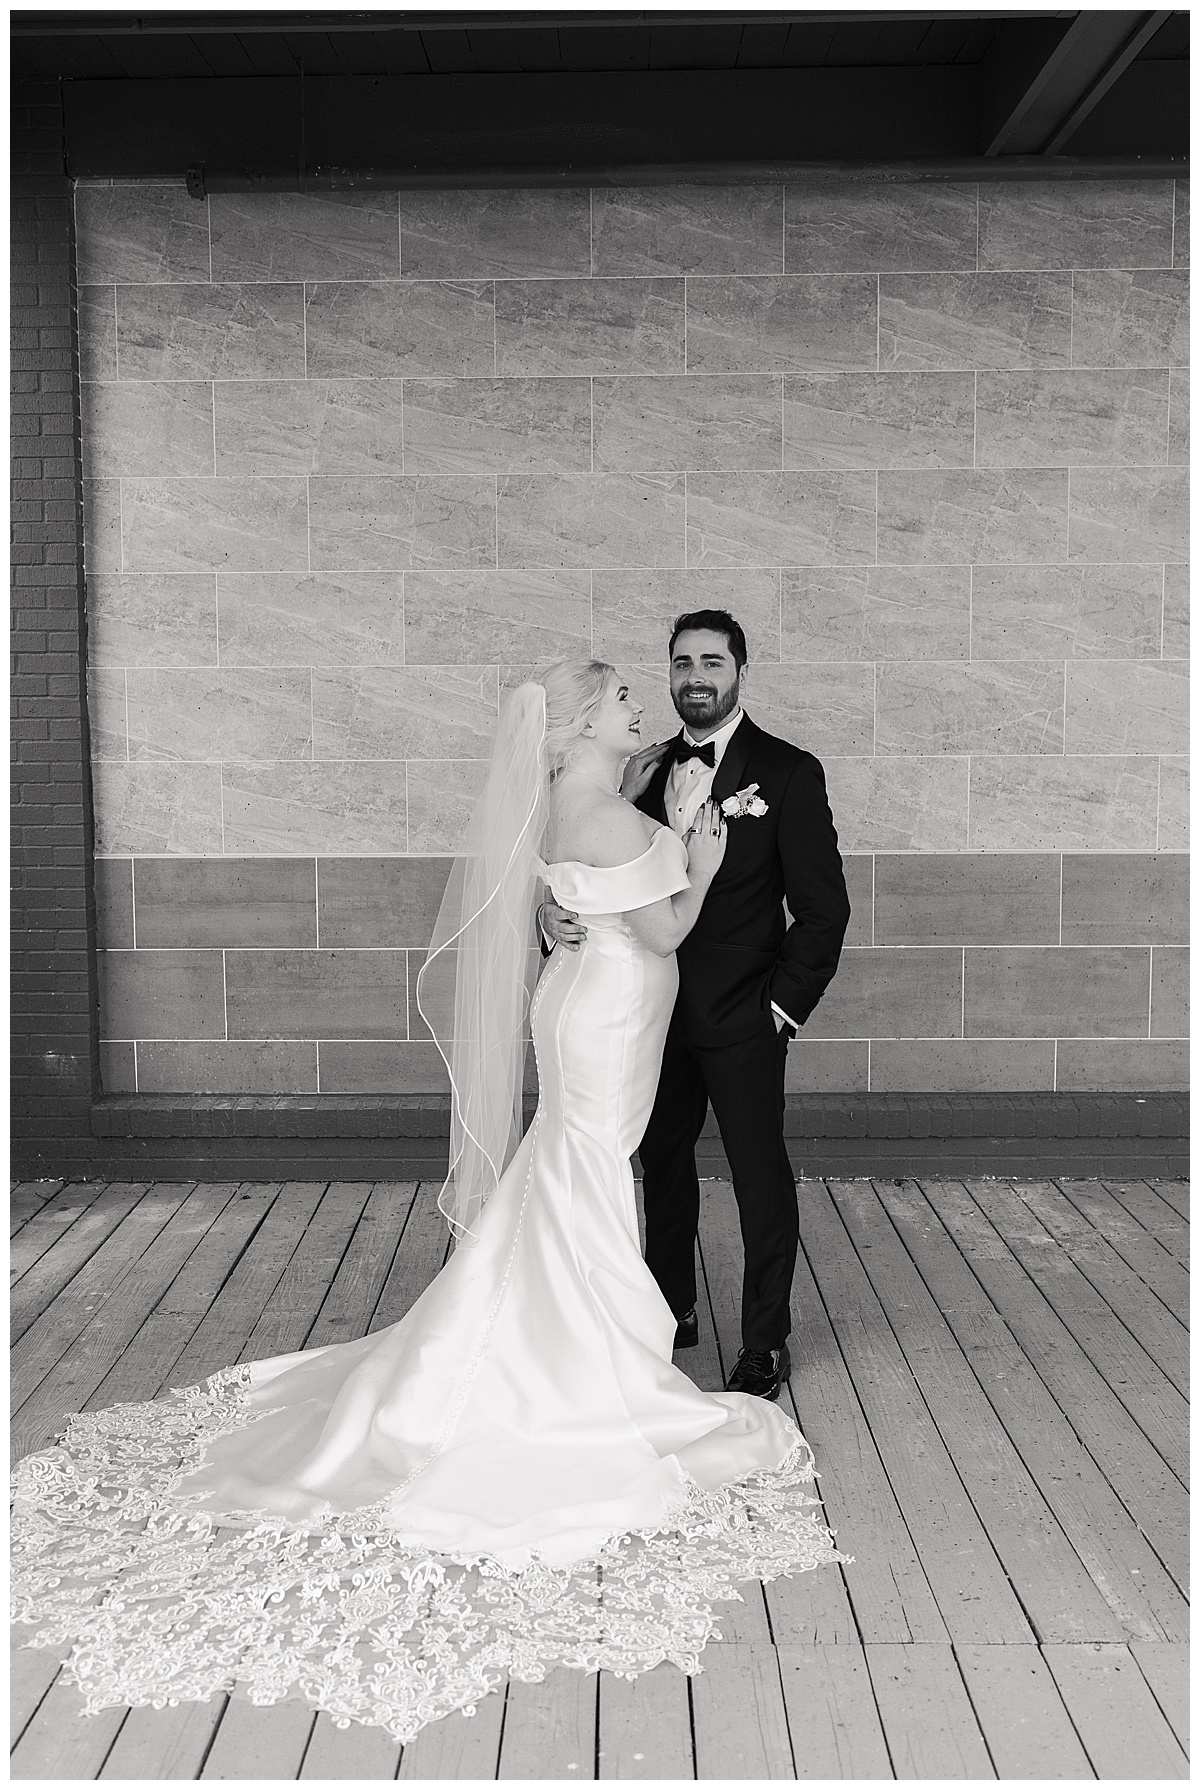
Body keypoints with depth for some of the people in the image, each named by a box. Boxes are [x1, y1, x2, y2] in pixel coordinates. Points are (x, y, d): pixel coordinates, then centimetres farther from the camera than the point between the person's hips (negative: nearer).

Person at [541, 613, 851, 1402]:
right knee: (663, 1161, 17)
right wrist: (556, 908, -16)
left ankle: (766, 1345, 21)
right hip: (658, 1010, 5)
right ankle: (672, 1311, 35)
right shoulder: (649, 770, 5)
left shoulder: (788, 772, -9)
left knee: (760, 1176, 6)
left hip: (743, 1018, -5)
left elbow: (824, 907, -9)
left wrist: (785, 1004, -12)